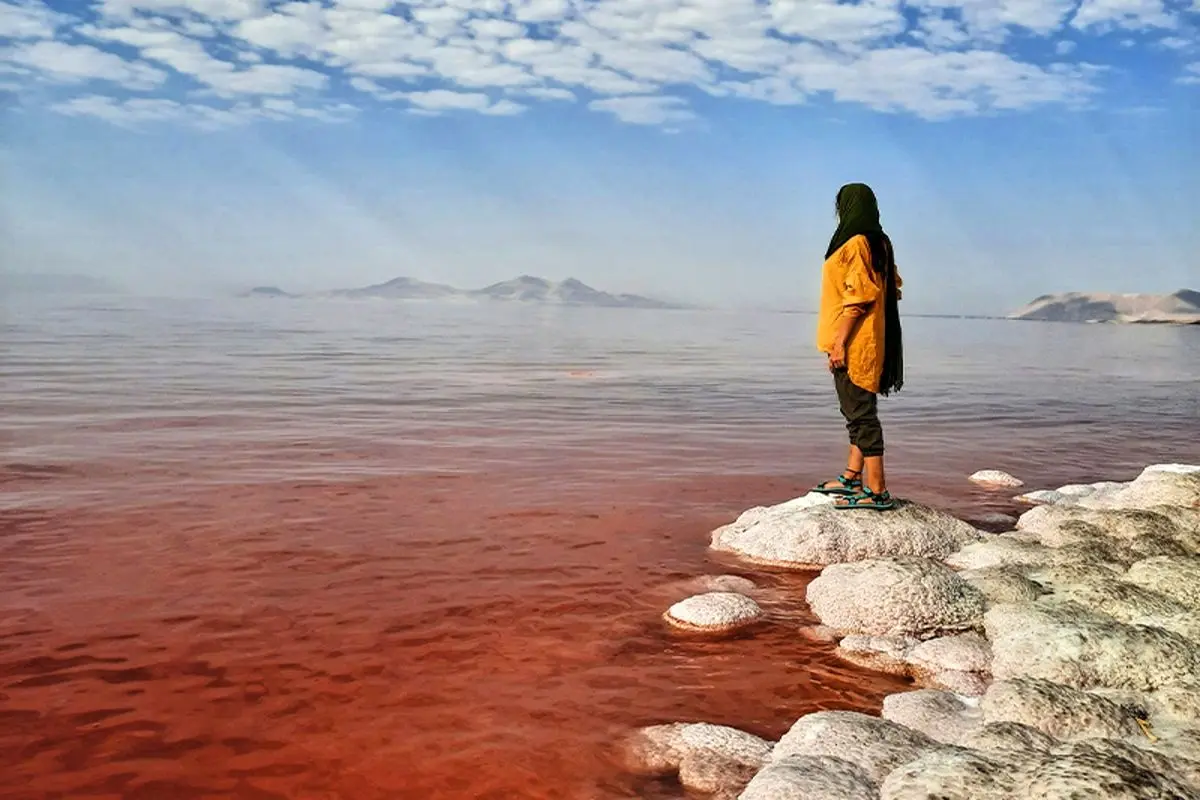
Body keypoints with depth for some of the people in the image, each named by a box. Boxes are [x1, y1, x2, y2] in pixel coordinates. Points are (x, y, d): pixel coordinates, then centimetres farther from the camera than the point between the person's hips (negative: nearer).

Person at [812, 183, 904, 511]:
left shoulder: (856, 243, -14)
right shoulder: (879, 243, 14)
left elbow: (857, 298, -20)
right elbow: (891, 289, 17)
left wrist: (839, 341, -19)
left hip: (854, 344, -10)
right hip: (870, 342, 10)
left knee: (861, 414, -8)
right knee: (858, 412, 17)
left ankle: (877, 491, -7)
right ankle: (851, 479, 27)